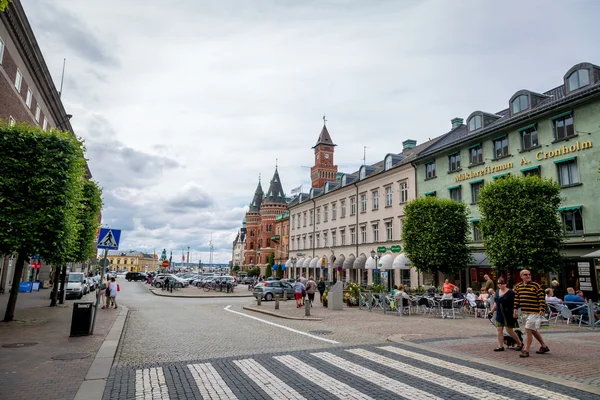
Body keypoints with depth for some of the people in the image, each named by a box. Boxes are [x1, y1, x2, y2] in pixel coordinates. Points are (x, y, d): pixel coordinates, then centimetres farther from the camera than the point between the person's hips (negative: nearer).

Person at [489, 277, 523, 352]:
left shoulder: (510, 292, -11)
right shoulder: (497, 292, 10)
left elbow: (515, 303, -14)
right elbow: (495, 303, 20)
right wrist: (492, 311, 21)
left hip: (508, 315, -7)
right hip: (499, 314, 7)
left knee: (509, 330, 0)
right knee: (499, 330, 4)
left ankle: (519, 343, 22)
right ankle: (500, 346, 10)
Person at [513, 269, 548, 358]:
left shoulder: (536, 286, -8)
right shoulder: (518, 286, 8)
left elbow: (541, 298, -10)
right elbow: (516, 298, 14)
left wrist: (542, 310, -17)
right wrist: (516, 308, 7)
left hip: (534, 312, -7)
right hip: (524, 312, 7)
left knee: (528, 330, -10)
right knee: (533, 330, 18)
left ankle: (526, 350, -3)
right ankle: (544, 346, 36)